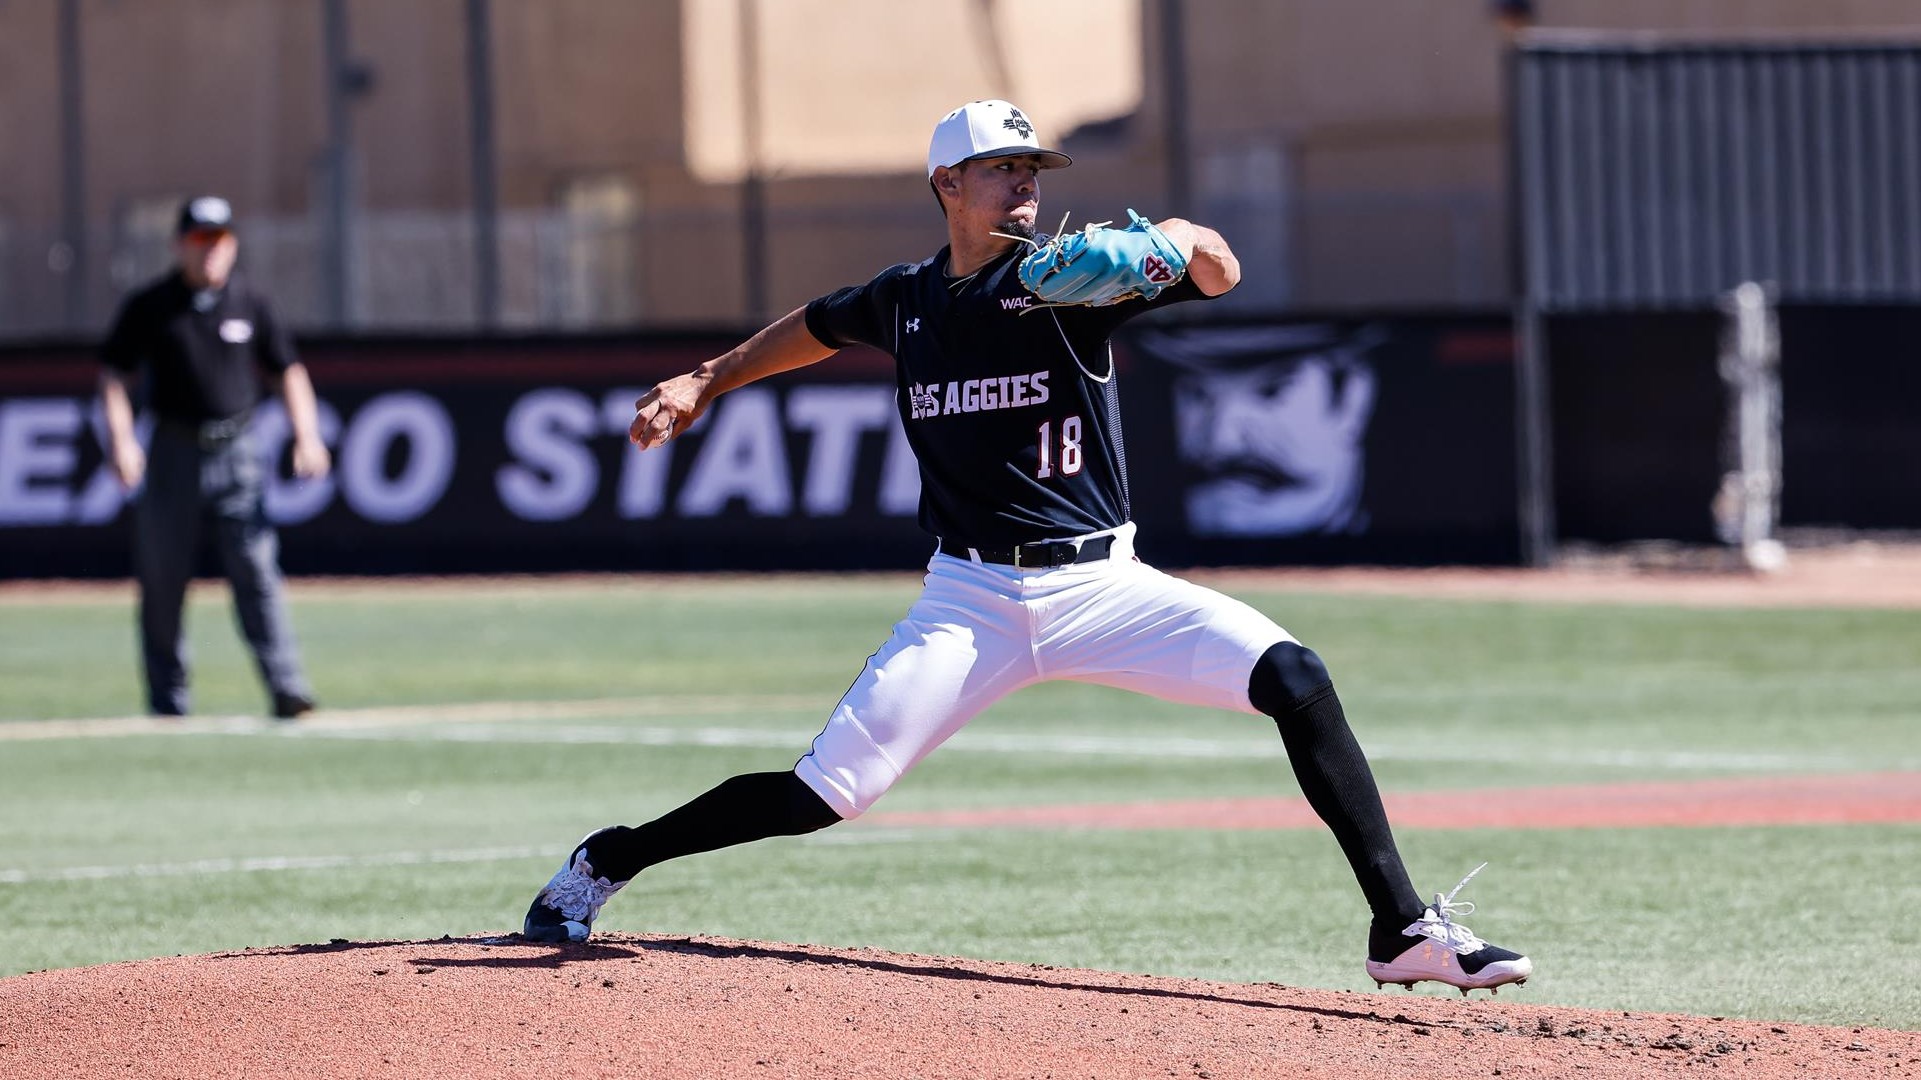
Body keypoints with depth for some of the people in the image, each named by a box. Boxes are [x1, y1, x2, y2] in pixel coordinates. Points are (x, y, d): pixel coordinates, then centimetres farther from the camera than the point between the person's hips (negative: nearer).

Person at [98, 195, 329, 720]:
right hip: (174, 453, 0)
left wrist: (306, 436, -1)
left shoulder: (250, 303, 7)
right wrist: (120, 438, -11)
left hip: (235, 452, 0)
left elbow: (288, 371, 11)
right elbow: (113, 374, 4)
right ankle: (167, 703, 9)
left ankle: (285, 686, -18)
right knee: (162, 579, 1)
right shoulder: (149, 307, 2)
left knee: (256, 568, -12)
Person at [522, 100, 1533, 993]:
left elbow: (1220, 272, -20)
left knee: (1293, 677, -23)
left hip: (1101, 587, -1)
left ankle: (1404, 931, -19)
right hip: (971, 605, 1)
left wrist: (1177, 242, -41)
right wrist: (704, 384, 25)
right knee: (825, 792, -8)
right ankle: (609, 861, 16)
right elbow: (814, 327, 29)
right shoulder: (903, 300, 5)